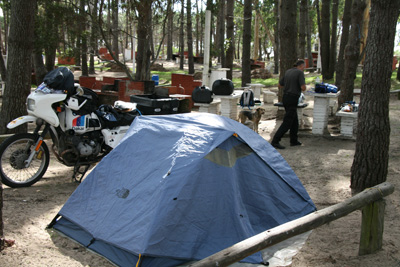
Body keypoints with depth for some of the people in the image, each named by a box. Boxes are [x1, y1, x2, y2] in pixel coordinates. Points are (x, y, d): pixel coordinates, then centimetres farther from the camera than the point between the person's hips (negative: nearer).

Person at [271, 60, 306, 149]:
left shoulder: (287, 72, 11)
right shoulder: (300, 72, -11)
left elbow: (279, 85, 17)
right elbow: (303, 88, -19)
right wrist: (303, 86, 3)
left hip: (285, 97, 9)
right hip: (292, 99, -9)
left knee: (294, 121, 19)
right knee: (287, 122, -7)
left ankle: (294, 140, 26)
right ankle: (275, 141, -10)